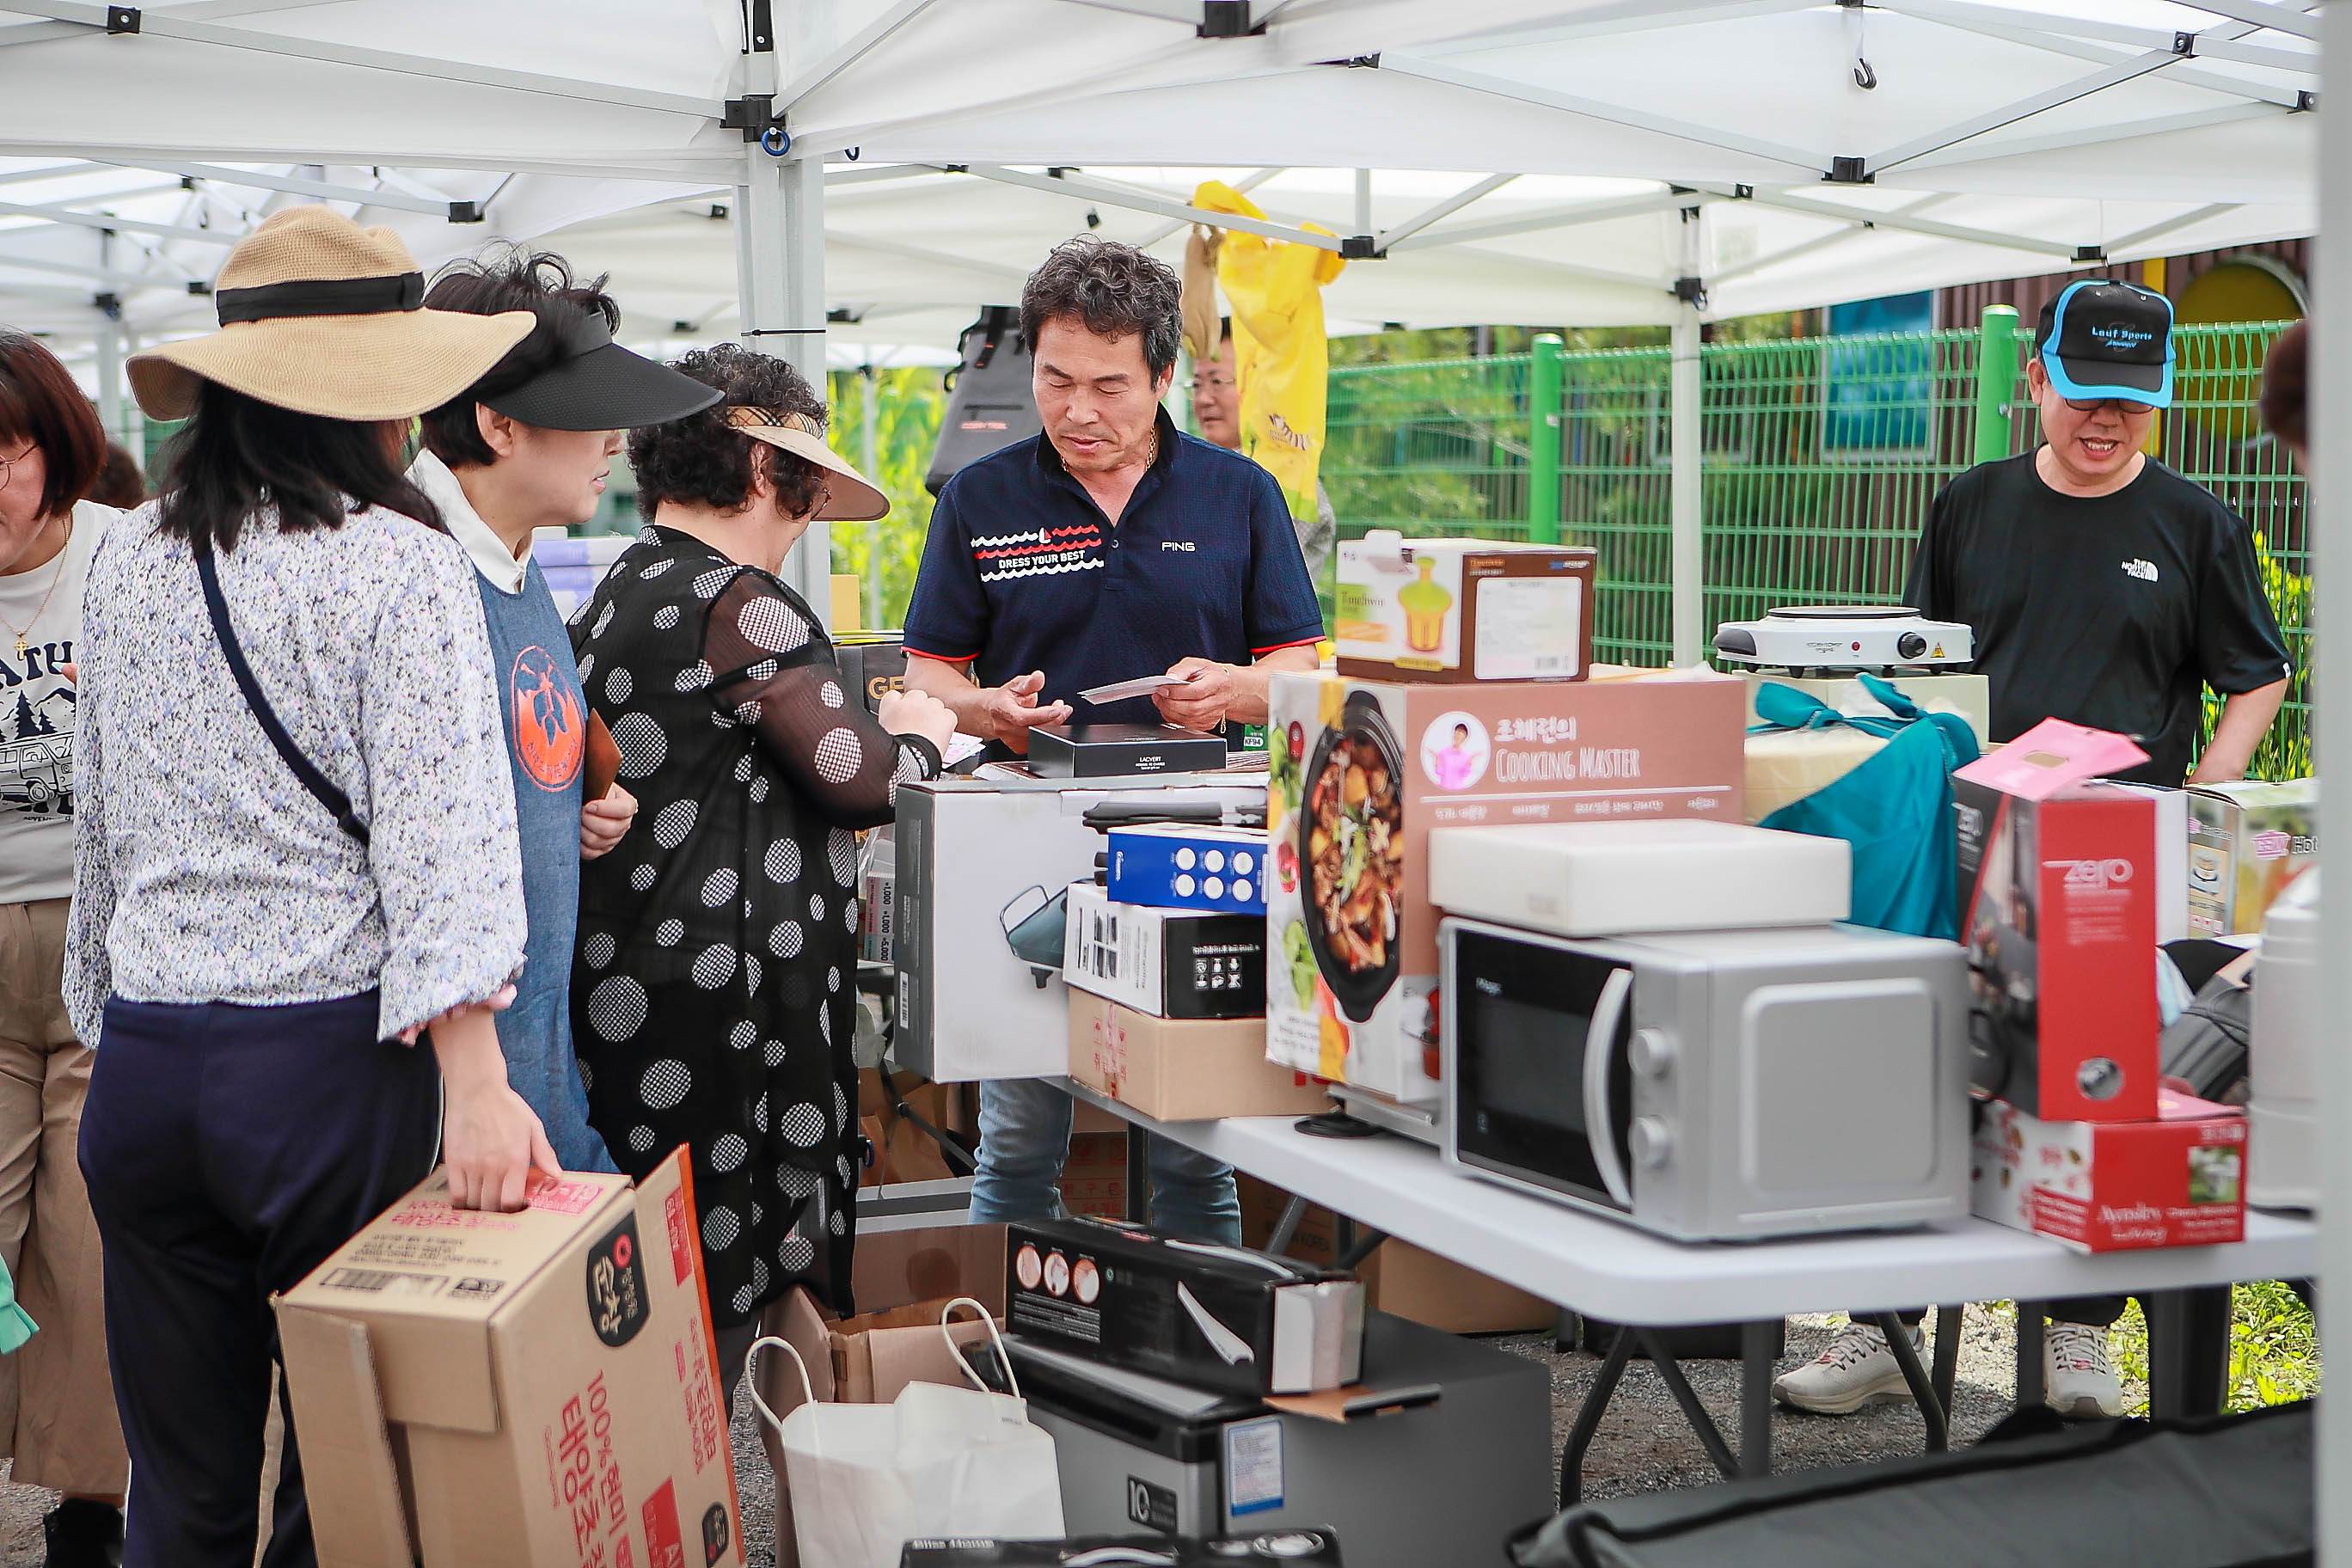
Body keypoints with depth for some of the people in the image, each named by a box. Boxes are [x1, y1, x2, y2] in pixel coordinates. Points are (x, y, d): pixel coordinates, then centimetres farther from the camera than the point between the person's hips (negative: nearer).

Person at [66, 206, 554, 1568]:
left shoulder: (128, 561, 10)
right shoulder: (398, 563, -7)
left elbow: (101, 816, 17)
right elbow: (437, 825, -17)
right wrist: (473, 1077, -23)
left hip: (140, 1061, 5)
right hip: (327, 1057, -5)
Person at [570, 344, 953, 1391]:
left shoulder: (619, 597, 14)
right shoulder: (736, 605, -16)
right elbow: (858, 780, -14)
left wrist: (858, 721, 13)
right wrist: (917, 738, 7)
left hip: (620, 983, 10)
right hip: (717, 1001, -10)